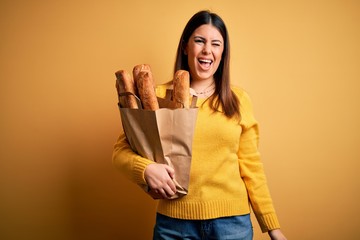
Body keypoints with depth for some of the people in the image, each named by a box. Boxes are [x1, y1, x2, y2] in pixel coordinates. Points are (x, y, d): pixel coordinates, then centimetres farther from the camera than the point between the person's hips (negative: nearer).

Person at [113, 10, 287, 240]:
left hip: (232, 220, 1)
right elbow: (121, 149, 0)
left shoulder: (238, 99, 2)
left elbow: (251, 165, 4)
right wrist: (146, 168, -21)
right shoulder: (160, 96, -2)